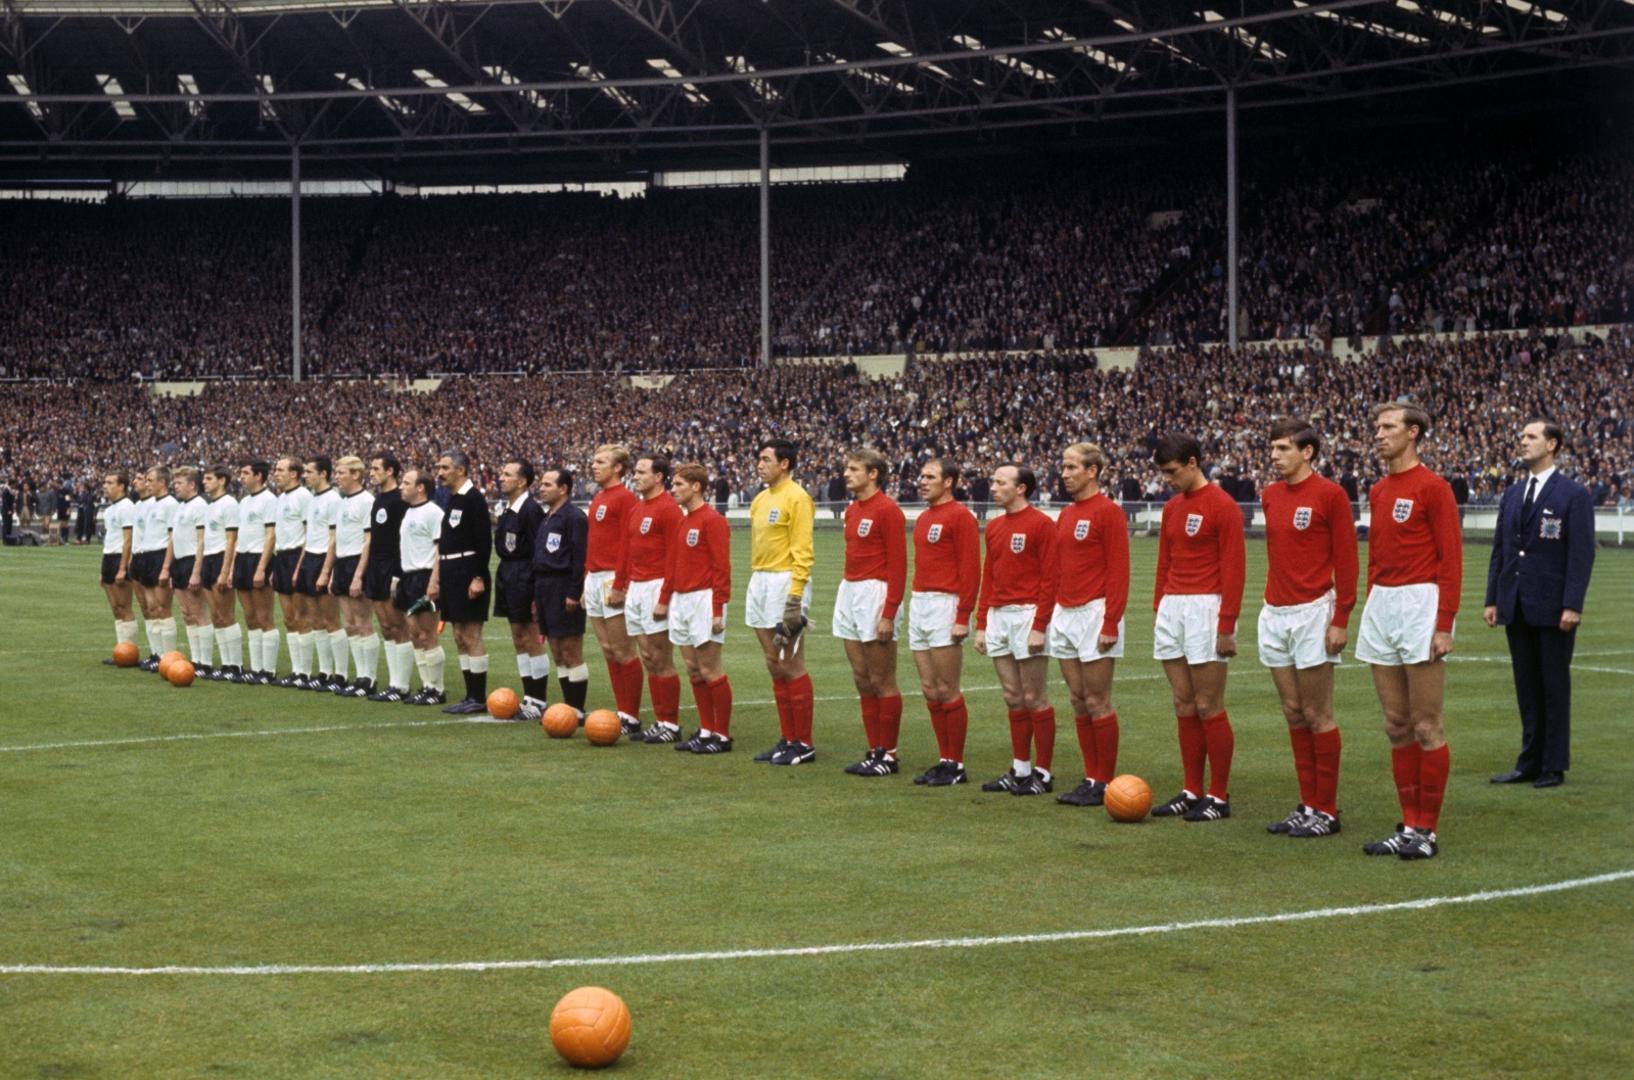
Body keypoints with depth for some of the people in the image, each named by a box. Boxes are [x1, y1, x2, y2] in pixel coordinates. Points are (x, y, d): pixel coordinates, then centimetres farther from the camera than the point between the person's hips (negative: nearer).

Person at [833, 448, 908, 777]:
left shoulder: (888, 510, -12)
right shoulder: (852, 509, 13)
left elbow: (898, 565, -15)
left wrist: (889, 614, -18)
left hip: (875, 594, -9)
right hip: (849, 593, 9)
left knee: (881, 681, -3)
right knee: (862, 679, 10)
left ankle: (888, 756, 4)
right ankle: (874, 750, 17)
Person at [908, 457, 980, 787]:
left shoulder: (960, 516, -9)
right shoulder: (923, 518, 16)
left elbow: (971, 569, -14)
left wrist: (963, 617, -18)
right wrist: (915, 605, 17)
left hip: (945, 606, -9)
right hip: (919, 605, 9)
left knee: (946, 690, -4)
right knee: (929, 689, 9)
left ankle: (956, 765, 3)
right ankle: (944, 760, 16)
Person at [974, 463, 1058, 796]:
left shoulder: (1041, 524, -9)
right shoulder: (994, 527, 14)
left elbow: (1050, 578, -12)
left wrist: (1039, 627, -17)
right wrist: (981, 624, 14)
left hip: (1028, 615, -7)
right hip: (998, 616, 7)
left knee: (1034, 698, -3)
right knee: (1012, 698, 11)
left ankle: (1043, 773, 4)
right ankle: (1020, 769, 17)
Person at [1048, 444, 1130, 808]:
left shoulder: (1108, 512, -9)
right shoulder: (1065, 514, 15)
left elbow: (1118, 571, -13)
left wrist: (1110, 624, -18)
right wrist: (1049, 615, 15)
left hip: (1094, 613, -8)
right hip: (1065, 614, 8)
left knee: (1097, 702, -5)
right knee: (1078, 701, 9)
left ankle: (1105, 783, 1)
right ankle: (1091, 778, 15)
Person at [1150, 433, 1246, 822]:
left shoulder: (1222, 506, -9)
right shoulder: (1171, 508, 14)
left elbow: (1234, 568, -12)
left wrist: (1226, 625, -16)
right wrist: (1159, 610, 15)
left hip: (1206, 609, -7)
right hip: (1171, 608, 7)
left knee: (1208, 707, -4)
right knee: (1184, 706, 9)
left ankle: (1219, 797, 3)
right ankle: (1192, 792, 14)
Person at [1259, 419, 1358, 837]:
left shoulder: (1329, 494, -9)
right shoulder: (1270, 496, 11)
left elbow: (1346, 560, -10)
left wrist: (1341, 620, -14)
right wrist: (1271, 601, 14)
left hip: (1312, 612, -7)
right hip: (1275, 614, 7)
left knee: (1318, 716, -2)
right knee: (1293, 714, 10)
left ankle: (1327, 811, 5)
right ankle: (1307, 805, 16)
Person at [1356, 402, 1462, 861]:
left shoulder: (1432, 488, -8)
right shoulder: (1378, 492, 14)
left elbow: (1451, 560, -11)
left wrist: (1444, 626, -16)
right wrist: (1372, 609, 16)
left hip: (1420, 604, -8)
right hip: (1381, 605, 8)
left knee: (1426, 728, -3)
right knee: (1397, 727, 10)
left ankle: (1427, 830, 3)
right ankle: (1408, 826, 16)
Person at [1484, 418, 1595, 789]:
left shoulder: (1573, 494, -6)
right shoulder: (1513, 494, 12)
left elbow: (1582, 553, -11)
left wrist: (1573, 605, -17)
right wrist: (1492, 599, 9)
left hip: (1552, 609, -6)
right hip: (1516, 606, 6)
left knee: (1555, 688, 3)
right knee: (1526, 688, 11)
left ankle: (1554, 766, 10)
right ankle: (1530, 762, 17)